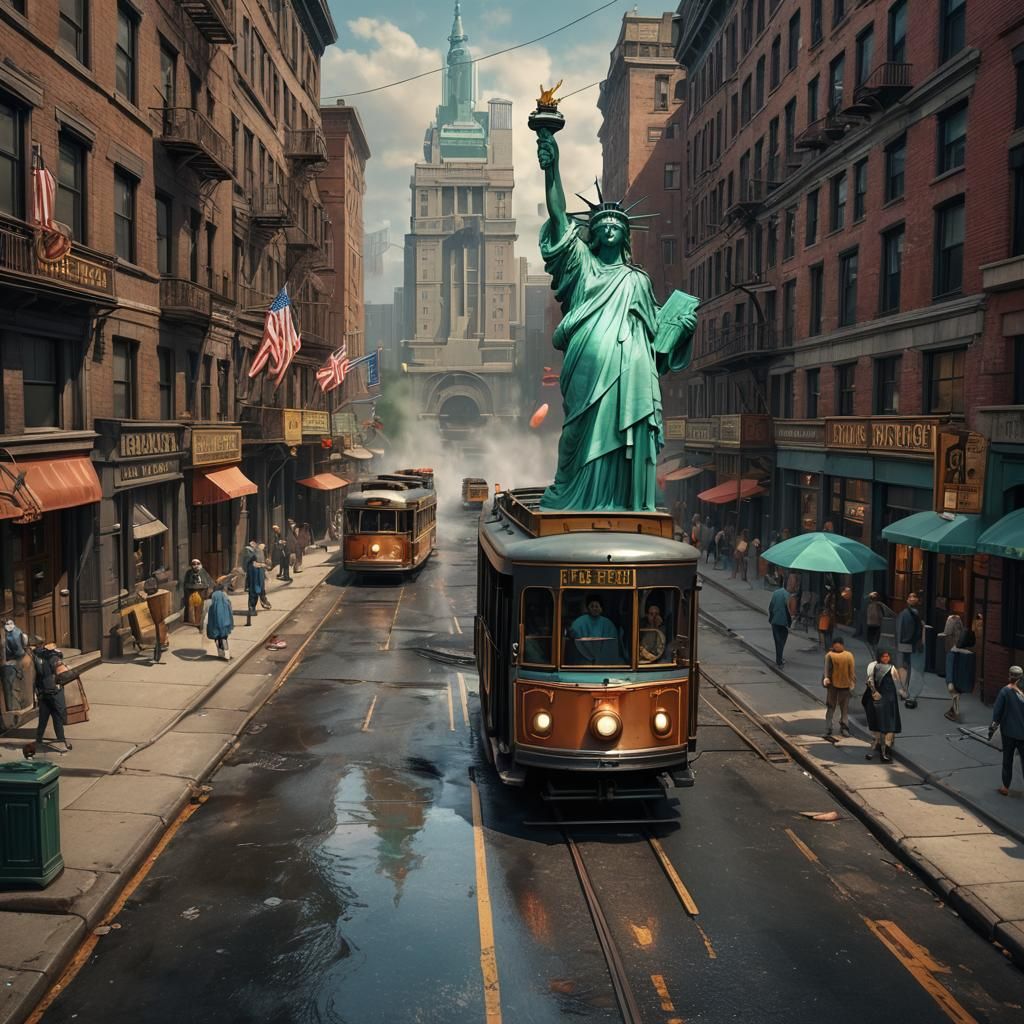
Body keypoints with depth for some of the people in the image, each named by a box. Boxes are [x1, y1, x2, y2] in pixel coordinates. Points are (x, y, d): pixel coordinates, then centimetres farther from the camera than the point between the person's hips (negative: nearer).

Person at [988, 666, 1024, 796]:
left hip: (1008, 731, 0)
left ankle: (1005, 787, 18)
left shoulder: (1005, 691, -12)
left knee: (1007, 759, 12)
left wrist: (993, 726, 1)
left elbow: (997, 711, -9)